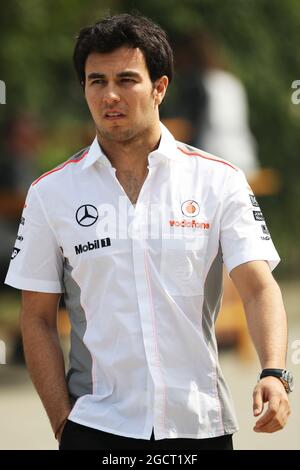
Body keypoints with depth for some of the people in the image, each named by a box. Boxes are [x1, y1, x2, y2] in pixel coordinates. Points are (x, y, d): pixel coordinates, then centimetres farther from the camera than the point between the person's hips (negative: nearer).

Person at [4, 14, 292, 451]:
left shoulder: (220, 181, 1)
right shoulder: (50, 193, 3)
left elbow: (259, 287, -6)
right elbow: (37, 320, 4)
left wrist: (274, 373, -23)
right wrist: (64, 423, -5)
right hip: (96, 428, 0)